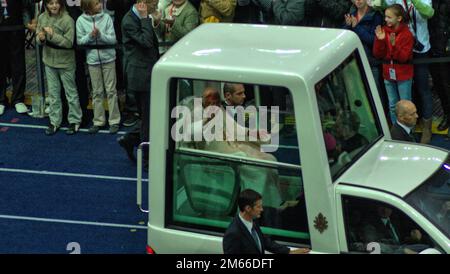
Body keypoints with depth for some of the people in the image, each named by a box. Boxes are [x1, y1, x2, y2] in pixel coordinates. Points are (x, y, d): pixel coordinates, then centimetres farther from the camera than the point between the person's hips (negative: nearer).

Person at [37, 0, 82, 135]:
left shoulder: (67, 20, -20)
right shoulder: (42, 18, -4)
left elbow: (69, 43, -21)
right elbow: (38, 38, 3)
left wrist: (53, 35, -31)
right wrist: (41, 38, -20)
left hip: (65, 62, -5)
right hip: (49, 61, 5)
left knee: (71, 93, 10)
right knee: (53, 93, 14)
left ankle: (74, 121, 23)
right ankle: (54, 122, 25)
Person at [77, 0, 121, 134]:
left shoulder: (106, 17, -7)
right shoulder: (81, 20, -5)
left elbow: (113, 39, -8)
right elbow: (79, 41, -3)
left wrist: (100, 35, -23)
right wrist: (90, 36, -19)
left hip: (108, 58, -1)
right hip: (92, 59, 1)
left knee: (111, 90, 4)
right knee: (97, 92, 9)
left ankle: (114, 121, 12)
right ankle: (98, 121, 19)